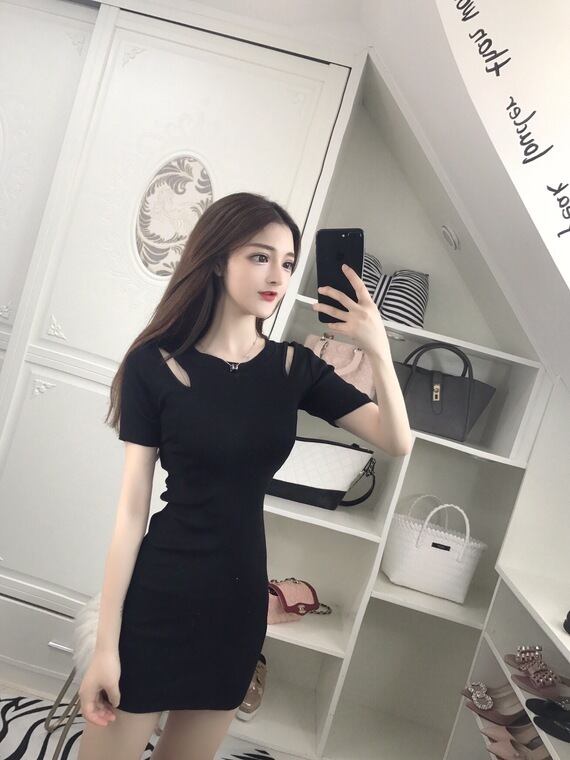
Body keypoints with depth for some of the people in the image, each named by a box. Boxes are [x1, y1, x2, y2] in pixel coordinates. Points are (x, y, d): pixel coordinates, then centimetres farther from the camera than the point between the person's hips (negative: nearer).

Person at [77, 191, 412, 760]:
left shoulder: (296, 367, -1)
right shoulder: (156, 364, -11)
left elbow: (396, 442, -9)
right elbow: (131, 508, -12)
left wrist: (378, 351, -24)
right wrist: (105, 643, -10)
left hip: (240, 599, 4)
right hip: (157, 596, -3)